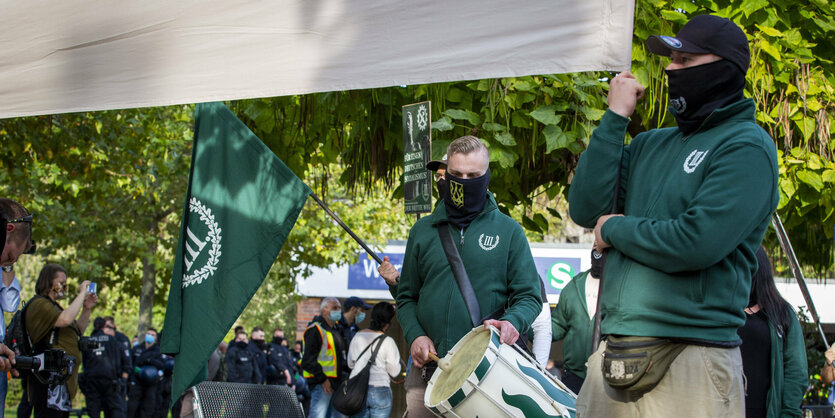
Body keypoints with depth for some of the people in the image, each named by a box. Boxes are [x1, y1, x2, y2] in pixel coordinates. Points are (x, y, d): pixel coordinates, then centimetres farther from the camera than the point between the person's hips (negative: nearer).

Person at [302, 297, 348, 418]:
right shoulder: (315, 330, -12)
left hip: (335, 382, 10)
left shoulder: (336, 330, 18)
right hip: (321, 384, -10)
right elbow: (308, 360, -17)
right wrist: (323, 379, -20)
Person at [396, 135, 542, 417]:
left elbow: (529, 296, 6)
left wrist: (512, 321, -17)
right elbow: (406, 296, 17)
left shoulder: (508, 231, 8)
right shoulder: (423, 231, 14)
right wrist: (415, 335, -2)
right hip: (429, 367, 2)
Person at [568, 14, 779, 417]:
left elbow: (696, 244, -17)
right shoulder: (650, 145, 16)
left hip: (687, 357, -6)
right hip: (613, 351, 6)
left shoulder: (746, 146, -5)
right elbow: (585, 210, 6)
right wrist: (615, 118, 3)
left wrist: (615, 229, -2)